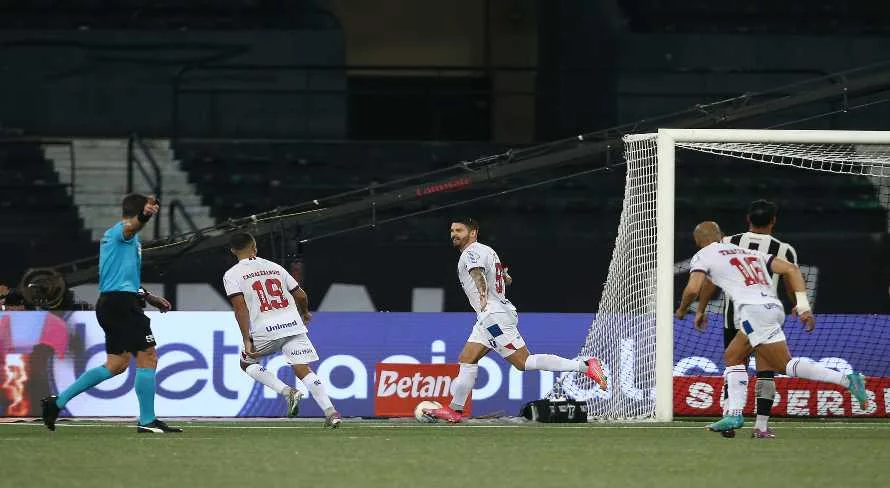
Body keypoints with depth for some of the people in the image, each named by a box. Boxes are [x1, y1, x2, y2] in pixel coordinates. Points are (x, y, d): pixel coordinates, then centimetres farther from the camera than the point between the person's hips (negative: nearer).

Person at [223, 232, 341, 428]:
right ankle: (331, 411, -16)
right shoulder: (274, 267, 17)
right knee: (303, 369, 2)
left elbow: (240, 307, -9)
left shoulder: (232, 275, 4)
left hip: (265, 330, -3)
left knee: (247, 362, 21)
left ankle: (287, 391, 1)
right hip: (293, 324, 3)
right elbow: (301, 296, 19)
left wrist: (247, 339, -12)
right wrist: (305, 313, 40)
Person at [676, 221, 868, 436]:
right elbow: (791, 269, 19)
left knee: (786, 365, -8)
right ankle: (734, 414, 8)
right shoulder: (748, 251, 29)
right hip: (775, 307, 8)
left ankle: (847, 380, -19)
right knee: (732, 357, 18)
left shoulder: (703, 256, 12)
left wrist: (682, 308, 18)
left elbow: (693, 289, -4)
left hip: (753, 309, -8)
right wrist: (803, 305, 13)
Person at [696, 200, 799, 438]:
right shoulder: (784, 250, 0)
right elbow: (792, 287, 6)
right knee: (765, 370, 2)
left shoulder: (728, 244, 4)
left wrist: (701, 310, 11)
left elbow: (710, 279, 4)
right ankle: (761, 424, -2)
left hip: (733, 316, 2)